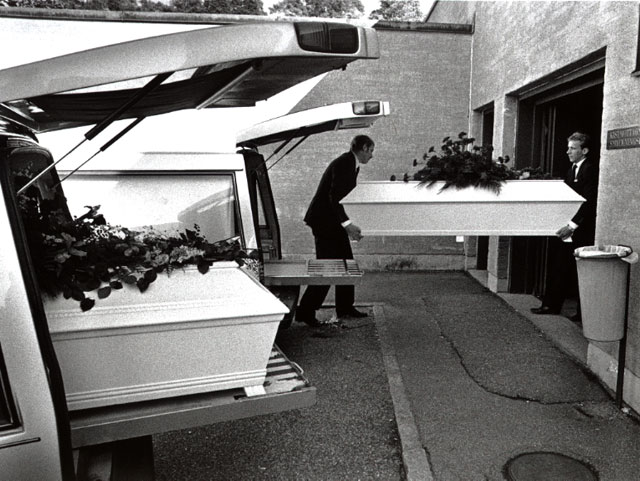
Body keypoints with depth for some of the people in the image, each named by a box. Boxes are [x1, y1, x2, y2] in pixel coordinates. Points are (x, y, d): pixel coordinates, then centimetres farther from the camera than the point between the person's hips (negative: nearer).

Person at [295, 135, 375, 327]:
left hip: (335, 221, 10)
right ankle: (305, 312, 1)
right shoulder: (343, 163, -18)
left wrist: (349, 225, 15)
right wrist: (347, 224, -33)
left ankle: (345, 307, 24)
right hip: (324, 220, -10)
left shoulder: (352, 165, 14)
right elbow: (334, 197, -26)